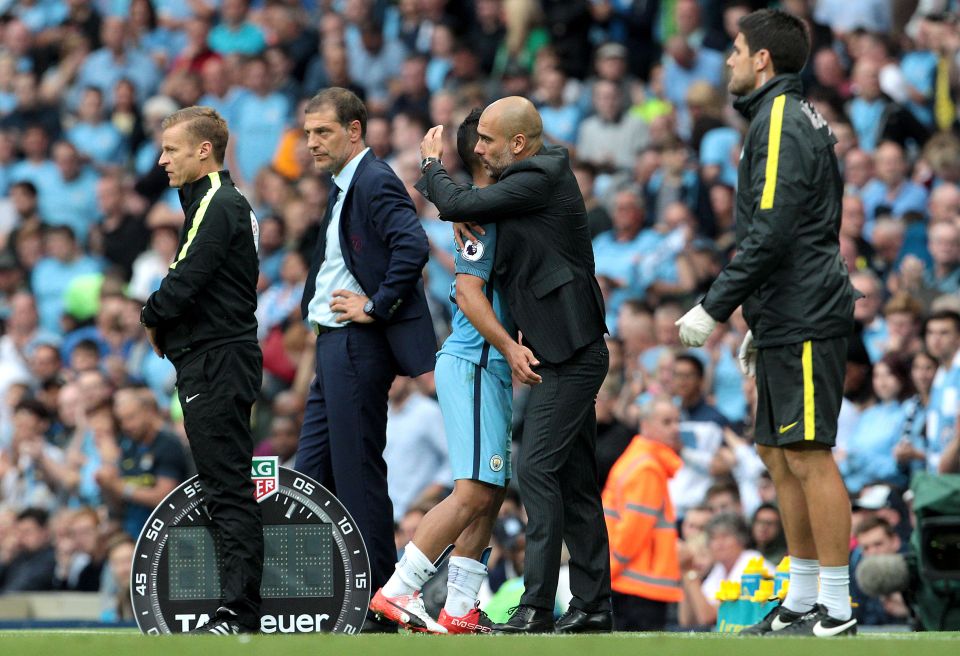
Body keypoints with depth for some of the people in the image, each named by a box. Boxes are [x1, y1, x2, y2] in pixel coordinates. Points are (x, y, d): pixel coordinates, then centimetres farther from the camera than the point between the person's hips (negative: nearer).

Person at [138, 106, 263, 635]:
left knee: (228, 488, -11)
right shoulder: (221, 202, 19)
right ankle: (238, 606, 12)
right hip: (213, 359, 10)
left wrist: (152, 317, -1)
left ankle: (238, 613, -14)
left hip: (217, 362, -10)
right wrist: (164, 321, 4)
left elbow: (184, 281, -19)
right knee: (224, 487, 10)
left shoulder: (218, 205, -13)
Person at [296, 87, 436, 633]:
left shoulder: (376, 183, -14)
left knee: (358, 471, -6)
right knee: (314, 472, 11)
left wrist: (377, 306, -21)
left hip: (360, 344, -11)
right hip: (334, 343, 11)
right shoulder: (345, 187, 18)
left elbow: (413, 247, -28)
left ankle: (378, 601, -1)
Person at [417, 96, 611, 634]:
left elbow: (457, 206, -17)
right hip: (568, 352, 10)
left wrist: (432, 164, 3)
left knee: (537, 468, -14)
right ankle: (593, 604, 15)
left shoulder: (537, 181, -15)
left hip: (570, 354, -10)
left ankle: (537, 608, -17)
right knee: (574, 478, 11)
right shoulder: (539, 177, 15)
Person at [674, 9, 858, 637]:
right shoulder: (793, 117, 20)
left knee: (809, 456, -9)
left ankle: (836, 609, -8)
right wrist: (759, 324, 26)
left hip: (804, 323, -10)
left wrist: (715, 308, -18)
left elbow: (770, 232, -21)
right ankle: (801, 604, 16)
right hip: (788, 322, 10)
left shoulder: (782, 120, -12)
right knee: (780, 454, 12)